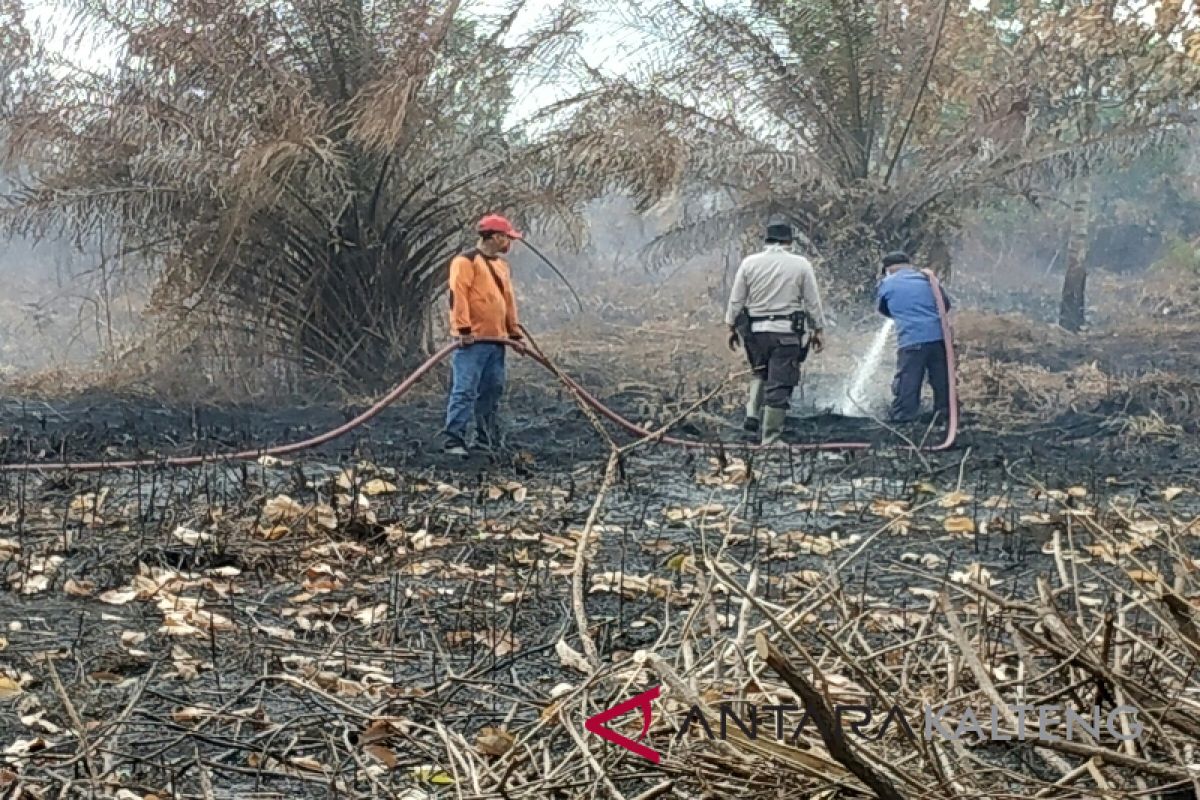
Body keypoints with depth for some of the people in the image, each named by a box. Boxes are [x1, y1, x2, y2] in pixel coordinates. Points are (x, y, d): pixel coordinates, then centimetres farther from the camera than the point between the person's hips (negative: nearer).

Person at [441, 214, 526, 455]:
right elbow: (458, 296, -15)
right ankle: (454, 440, -11)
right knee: (465, 390, -11)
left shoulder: (502, 266, 20)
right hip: (473, 340, -8)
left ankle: (486, 439, 20)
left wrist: (515, 333, 22)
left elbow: (509, 300, 25)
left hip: (496, 341, 8)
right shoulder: (466, 261, -7)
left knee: (492, 391, 11)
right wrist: (464, 328, -21)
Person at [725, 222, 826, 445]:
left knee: (760, 373, 27)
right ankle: (770, 440, 3)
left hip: (755, 331, 2)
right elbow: (813, 302, 1)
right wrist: (818, 331, 10)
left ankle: (753, 414, 8)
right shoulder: (801, 264, -2)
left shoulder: (750, 263, 1)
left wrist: (732, 328, 13)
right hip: (786, 333, -2)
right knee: (779, 385, 2)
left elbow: (736, 300, 3)